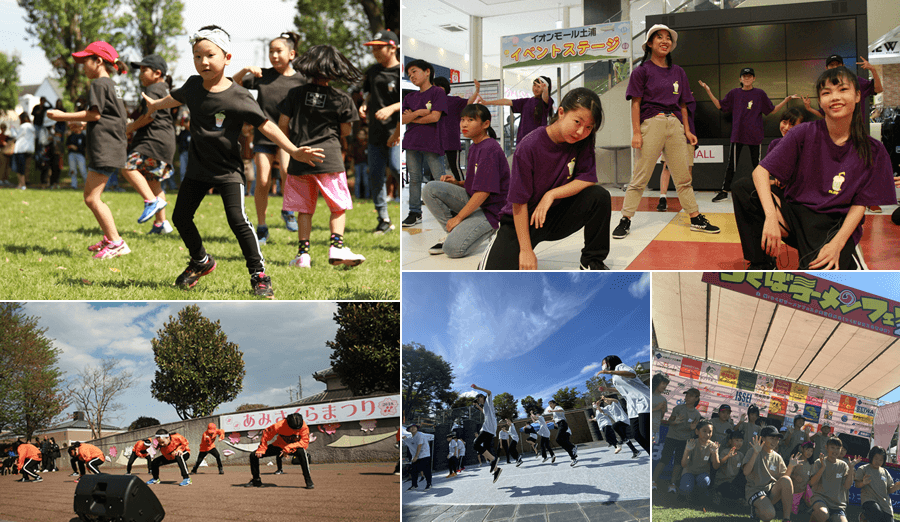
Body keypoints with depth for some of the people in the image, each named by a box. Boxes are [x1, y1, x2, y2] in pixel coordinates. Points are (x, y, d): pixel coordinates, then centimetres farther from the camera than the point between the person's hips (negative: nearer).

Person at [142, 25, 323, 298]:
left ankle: (259, 275, -5)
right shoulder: (193, 86, -1)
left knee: (237, 220, -16)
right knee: (180, 216, 9)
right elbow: (176, 98, 23)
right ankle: (201, 261, 34)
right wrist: (154, 104, 44)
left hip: (228, 169, -6)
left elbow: (265, 125, -17)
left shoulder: (238, 97, -18)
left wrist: (294, 151, -25)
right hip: (198, 167, 6)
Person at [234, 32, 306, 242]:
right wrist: (244, 71, -15)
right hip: (264, 135, 2)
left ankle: (288, 211, 1)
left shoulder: (301, 80, 0)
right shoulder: (262, 75, 5)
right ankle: (261, 228, 15)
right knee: (262, 181, 0)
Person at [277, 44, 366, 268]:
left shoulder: (295, 94, 2)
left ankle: (303, 253, 5)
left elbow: (282, 125, 4)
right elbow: (345, 132, 3)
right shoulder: (342, 99, -2)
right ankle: (336, 246, -6)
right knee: (339, 207, 8)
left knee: (304, 209, 10)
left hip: (299, 158, 2)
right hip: (329, 158, -2)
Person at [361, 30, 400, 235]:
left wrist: (391, 108, -23)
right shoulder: (372, 71, 16)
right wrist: (365, 106, 6)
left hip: (396, 130, -7)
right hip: (376, 131, 7)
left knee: (397, 166, -23)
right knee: (375, 175, 5)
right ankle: (383, 220, 13)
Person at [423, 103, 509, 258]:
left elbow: (484, 191, -23)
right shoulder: (473, 147, 10)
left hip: (490, 209, -9)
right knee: (430, 189, -9)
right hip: (472, 199, 9)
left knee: (453, 248, -25)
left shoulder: (490, 149, -20)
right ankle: (454, 232, 1)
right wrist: (456, 182, -2)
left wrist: (458, 218, -18)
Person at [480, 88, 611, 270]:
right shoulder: (529, 147, -24)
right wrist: (526, 250, -19)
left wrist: (552, 194, -24)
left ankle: (592, 261, -2)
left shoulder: (582, 143, -10)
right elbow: (519, 202, -20)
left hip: (557, 217, 4)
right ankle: (498, 244, 13)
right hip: (521, 221, -4)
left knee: (599, 196, -22)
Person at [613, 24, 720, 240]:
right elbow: (636, 103, -2)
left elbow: (683, 105, 19)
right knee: (640, 177, -5)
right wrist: (636, 132, -11)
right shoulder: (642, 71, 3)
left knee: (683, 177, 6)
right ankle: (625, 220, -1)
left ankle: (696, 219, 9)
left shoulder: (678, 72, 17)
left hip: (675, 125, 4)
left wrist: (687, 130, 11)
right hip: (651, 123, -4)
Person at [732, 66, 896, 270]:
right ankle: (761, 265, -10)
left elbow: (860, 204, -2)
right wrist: (771, 217, -27)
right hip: (795, 213, 2)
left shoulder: (873, 151, -3)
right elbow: (760, 171, -11)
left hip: (837, 225, -2)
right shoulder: (805, 133, -5)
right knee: (743, 188, -23)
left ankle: (848, 260, 2)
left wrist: (837, 244, -20)